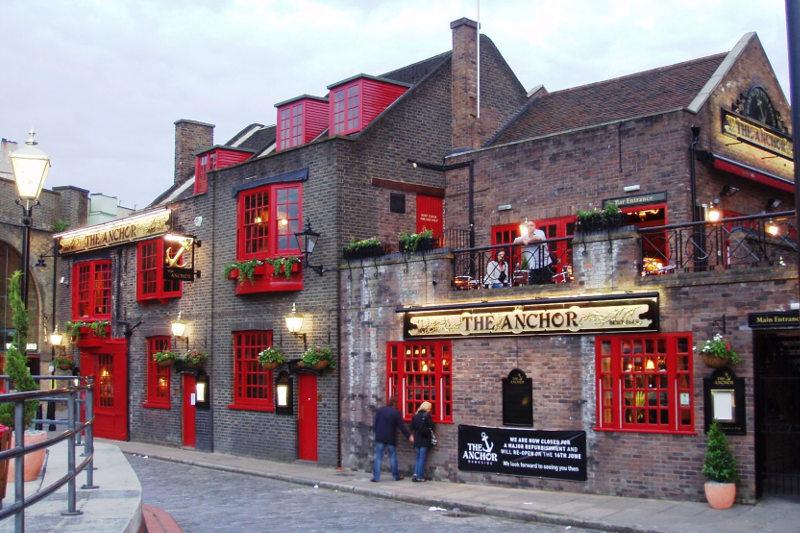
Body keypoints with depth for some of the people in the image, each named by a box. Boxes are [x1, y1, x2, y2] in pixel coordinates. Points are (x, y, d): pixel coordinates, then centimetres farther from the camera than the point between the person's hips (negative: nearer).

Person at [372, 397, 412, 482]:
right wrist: (409, 436, 3)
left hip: (380, 438, 1)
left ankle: (376, 477, -1)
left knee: (378, 457, 3)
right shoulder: (396, 413, -5)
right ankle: (396, 476, 16)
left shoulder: (379, 411, 2)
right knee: (393, 457, 9)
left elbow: (375, 424, 5)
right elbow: (401, 426, -5)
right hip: (391, 439, -1)